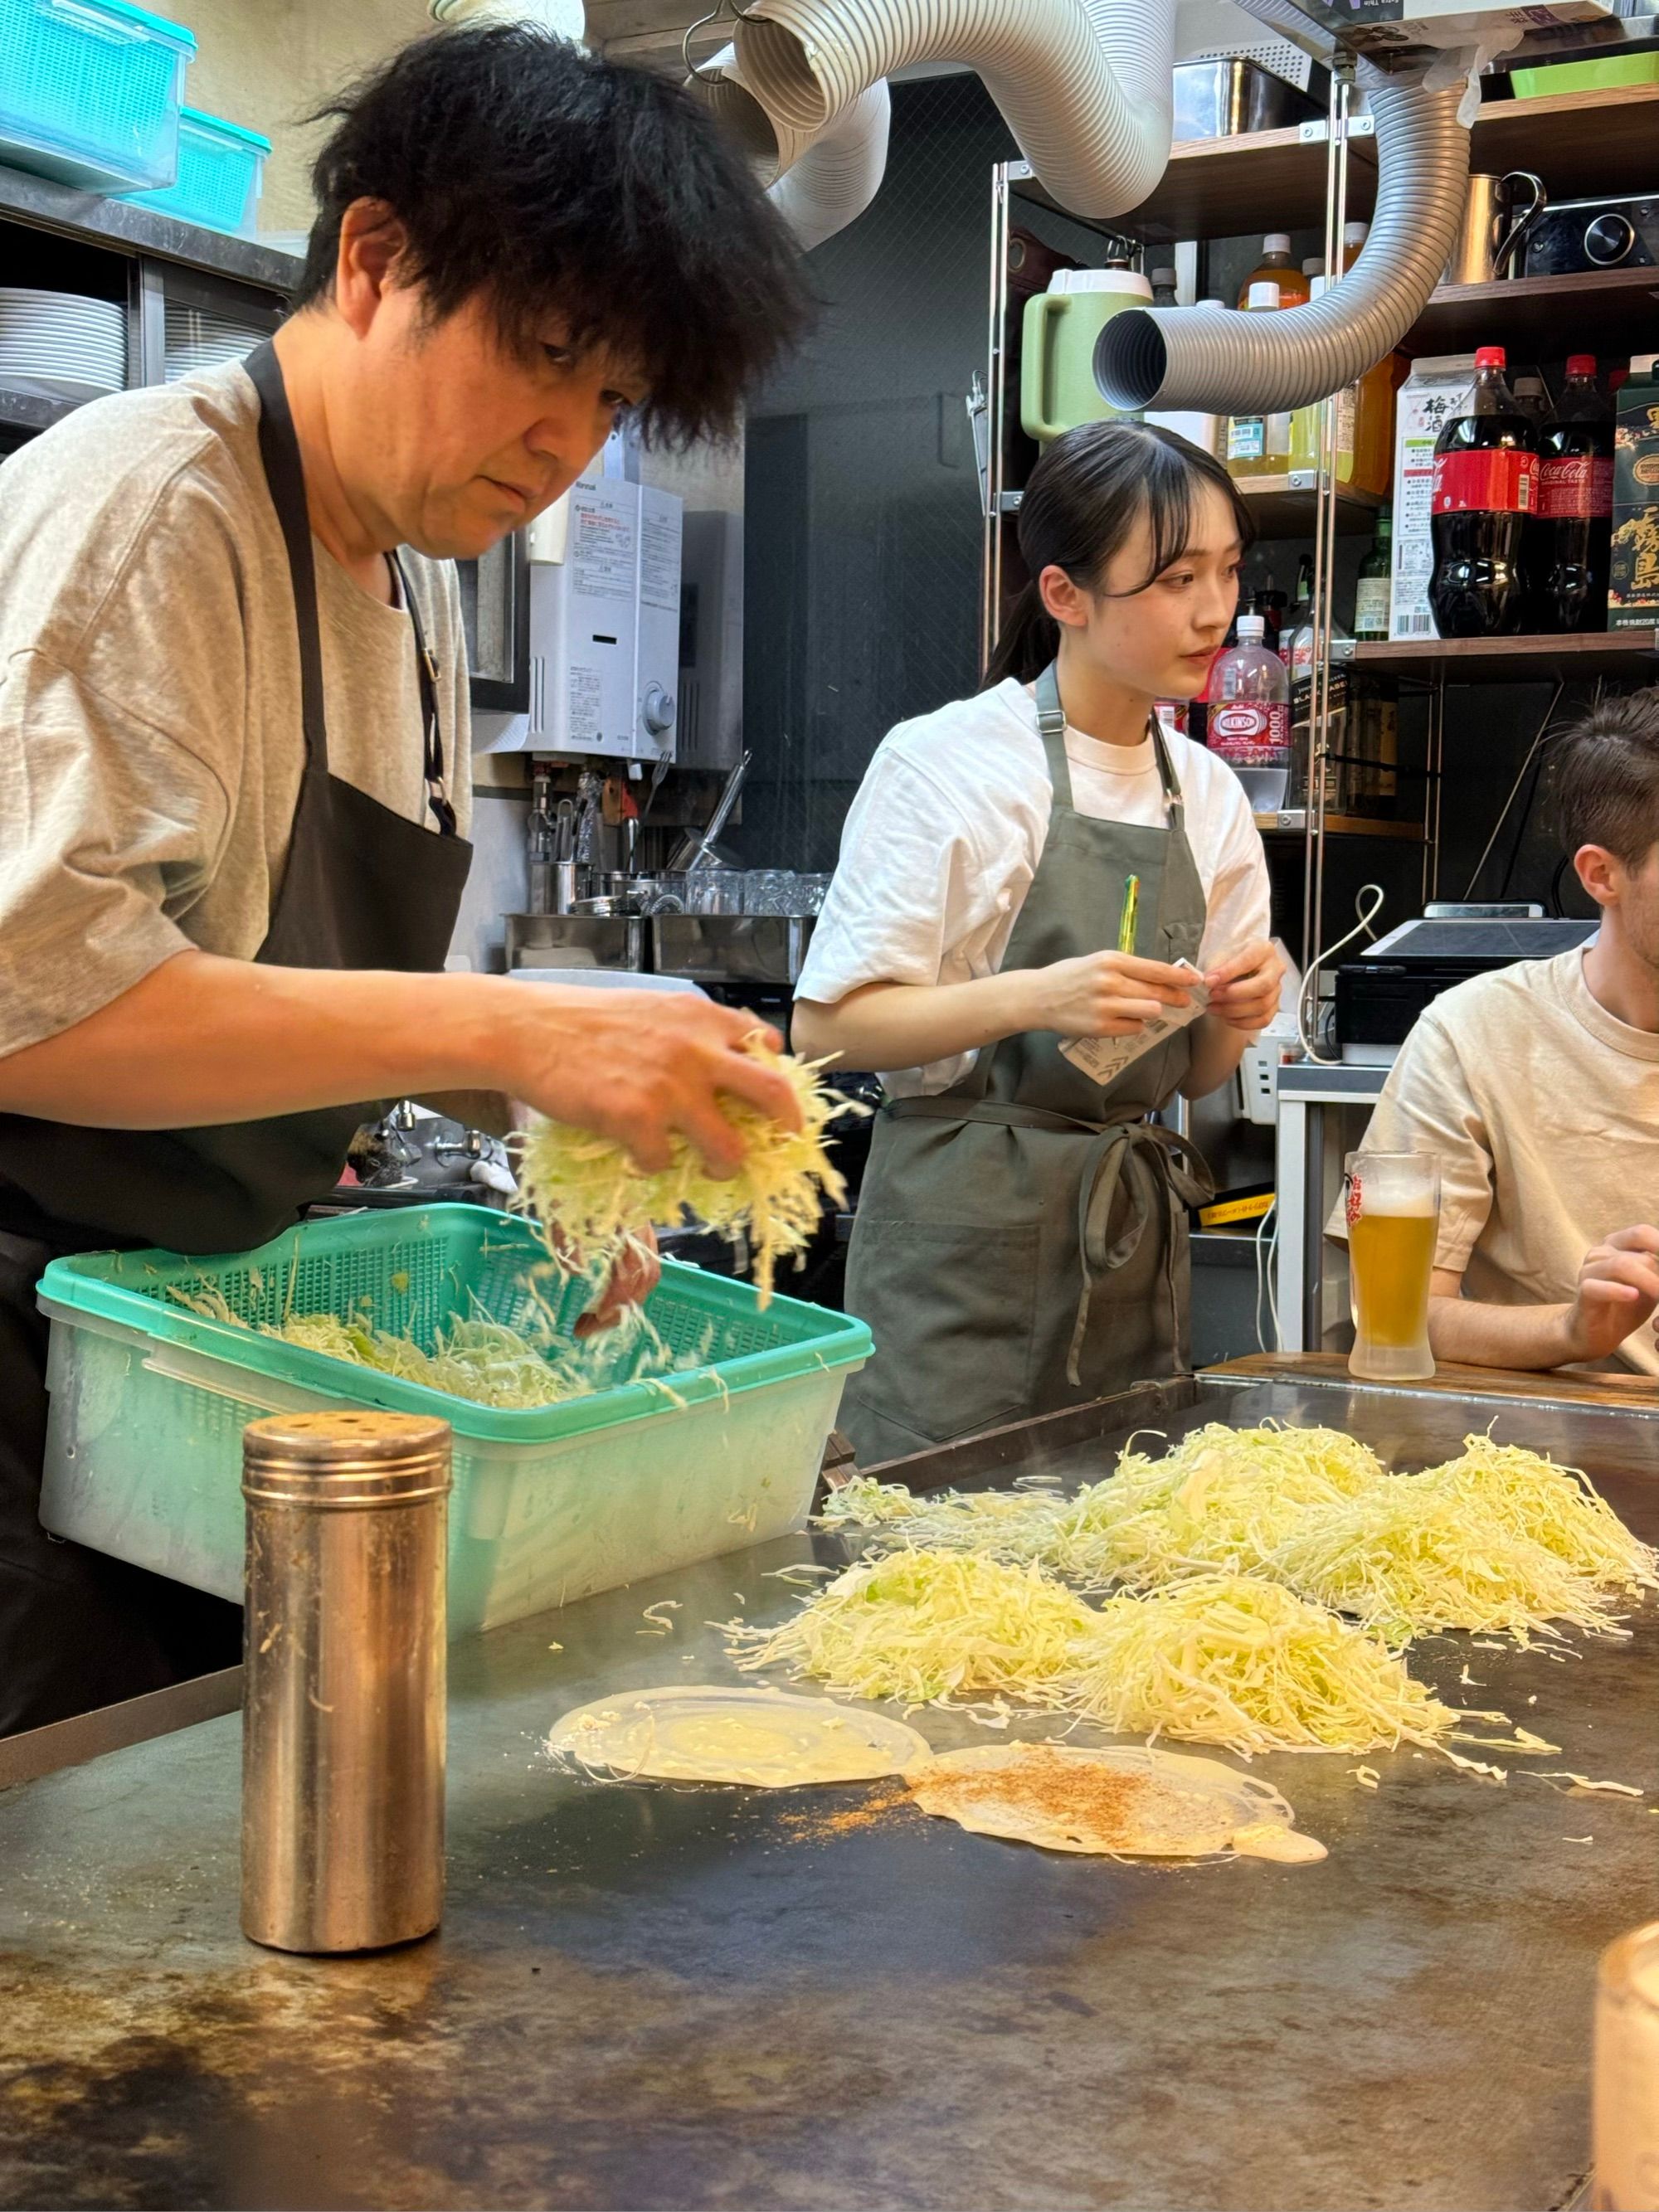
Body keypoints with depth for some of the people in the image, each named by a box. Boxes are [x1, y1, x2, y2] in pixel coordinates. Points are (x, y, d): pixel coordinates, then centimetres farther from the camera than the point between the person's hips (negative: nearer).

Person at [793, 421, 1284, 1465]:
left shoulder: (1209, 793, 9)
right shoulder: (947, 763, -8)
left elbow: (1191, 1073, 14)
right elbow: (829, 1025, -12)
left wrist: (1235, 1016, -8)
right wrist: (1035, 997, -25)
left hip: (1133, 1235, 6)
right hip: (967, 1231, -5)